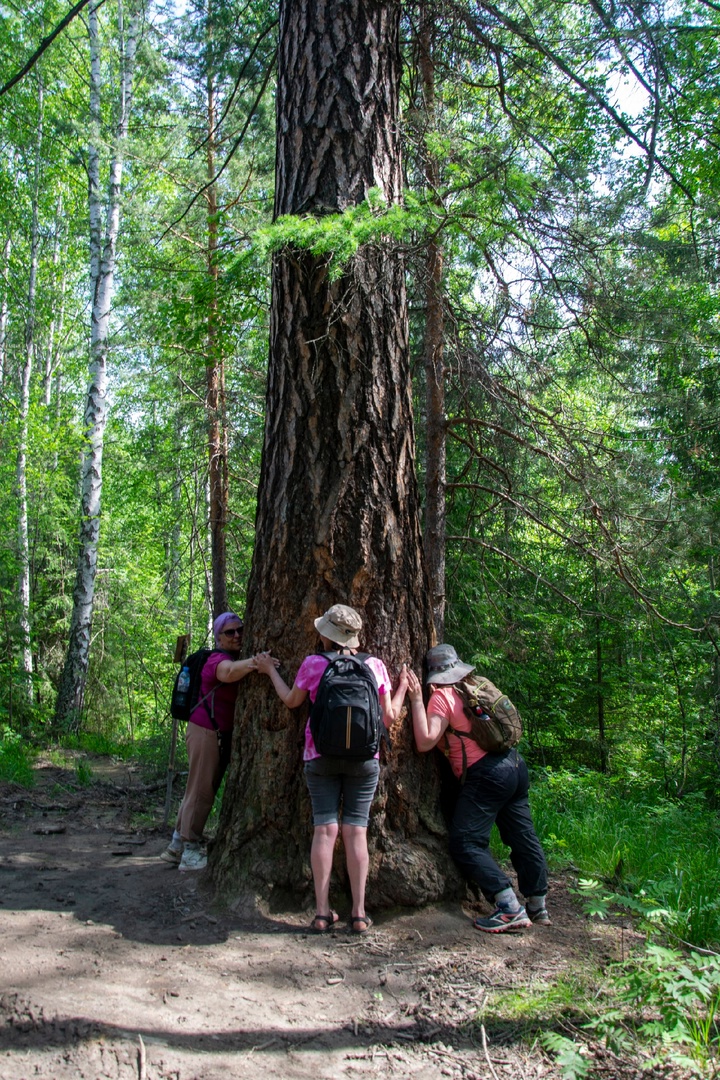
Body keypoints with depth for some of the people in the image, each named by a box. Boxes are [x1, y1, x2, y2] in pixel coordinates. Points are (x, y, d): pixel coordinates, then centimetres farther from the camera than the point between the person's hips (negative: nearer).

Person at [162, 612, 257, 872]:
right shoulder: (218, 659, -17)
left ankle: (177, 846, 26)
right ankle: (190, 853, 4)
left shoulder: (236, 658, 16)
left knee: (198, 790, 16)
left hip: (221, 734, 10)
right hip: (206, 732, -10)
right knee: (200, 792, -5)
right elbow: (228, 672, -40)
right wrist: (253, 662, -58)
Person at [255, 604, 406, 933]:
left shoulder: (313, 664, -3)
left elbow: (291, 700, 13)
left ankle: (322, 912, 4)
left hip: (320, 757, -1)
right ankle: (359, 913, 5)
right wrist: (404, 687, 22)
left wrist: (270, 670, 28)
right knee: (356, 831, 3)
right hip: (364, 758, 1)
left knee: (325, 829, 2)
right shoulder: (375, 665, 0)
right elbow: (388, 717, 5)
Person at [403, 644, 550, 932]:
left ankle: (510, 908, -11)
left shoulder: (442, 697, -7)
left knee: (465, 843, -4)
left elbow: (426, 741, -15)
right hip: (515, 763, 8)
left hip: (486, 774, -8)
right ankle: (538, 905, 26)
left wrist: (416, 699, -12)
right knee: (522, 836, 16)